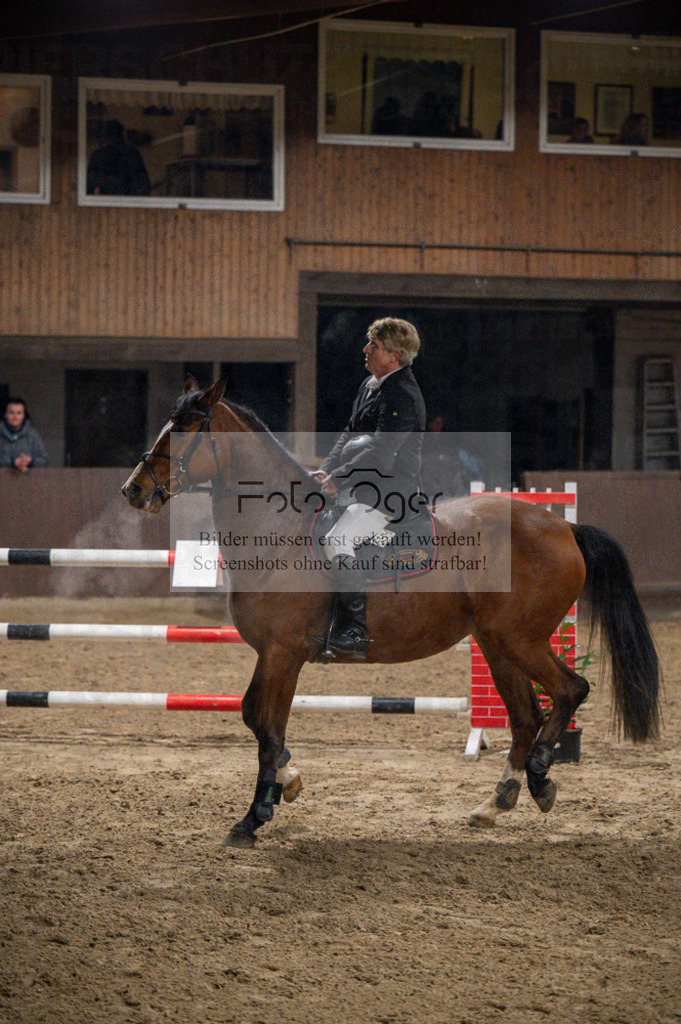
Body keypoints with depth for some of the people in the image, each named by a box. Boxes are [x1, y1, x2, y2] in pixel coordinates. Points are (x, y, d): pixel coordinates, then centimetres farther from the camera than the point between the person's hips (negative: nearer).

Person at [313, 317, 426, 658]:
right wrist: (326, 469, 4)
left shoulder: (403, 396, -17)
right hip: (357, 487, 10)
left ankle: (358, 632, -22)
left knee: (337, 542, -27)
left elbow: (381, 451, -24)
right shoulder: (369, 387, 15)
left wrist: (338, 478, -22)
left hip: (388, 491, -10)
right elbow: (350, 435, 20)